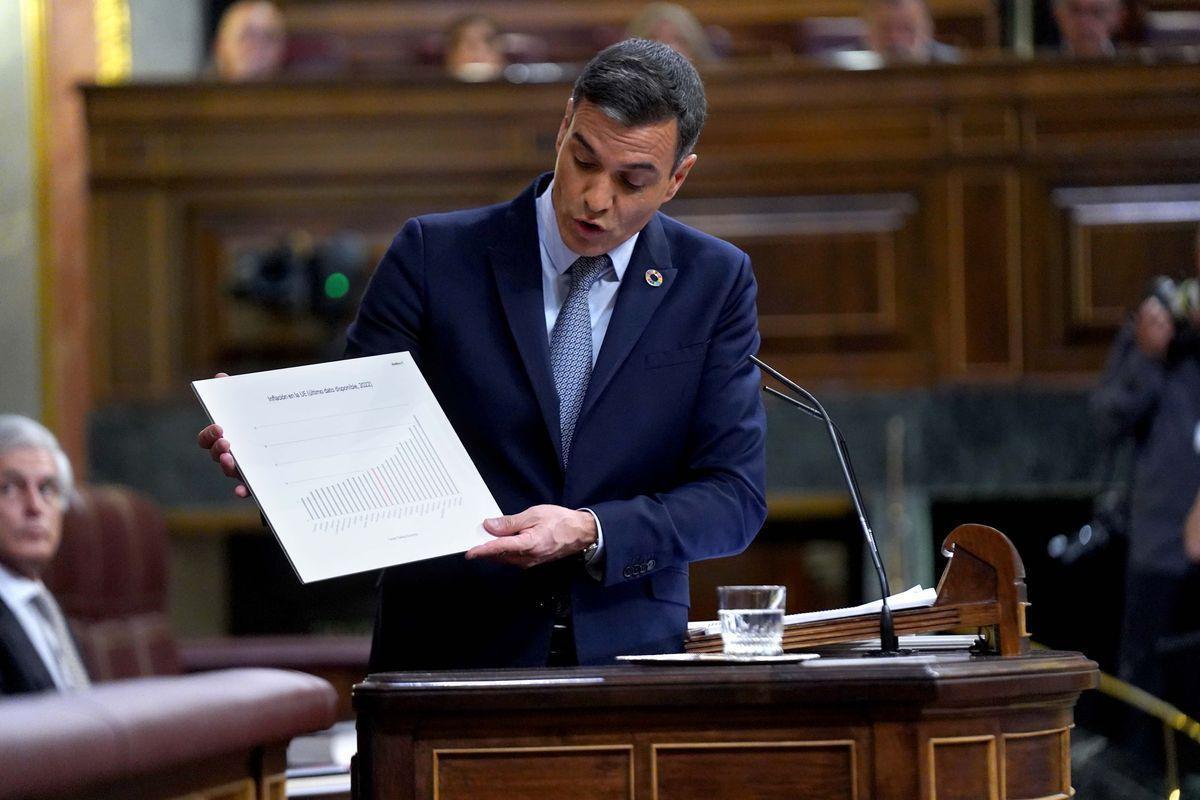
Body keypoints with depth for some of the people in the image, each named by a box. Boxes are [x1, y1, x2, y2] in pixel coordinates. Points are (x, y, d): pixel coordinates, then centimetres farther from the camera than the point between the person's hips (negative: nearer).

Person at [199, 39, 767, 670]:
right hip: (447, 653, -1)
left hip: (628, 654, 1)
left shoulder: (714, 282, 6)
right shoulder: (434, 256, 3)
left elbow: (735, 497, 1)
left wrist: (590, 533, -17)